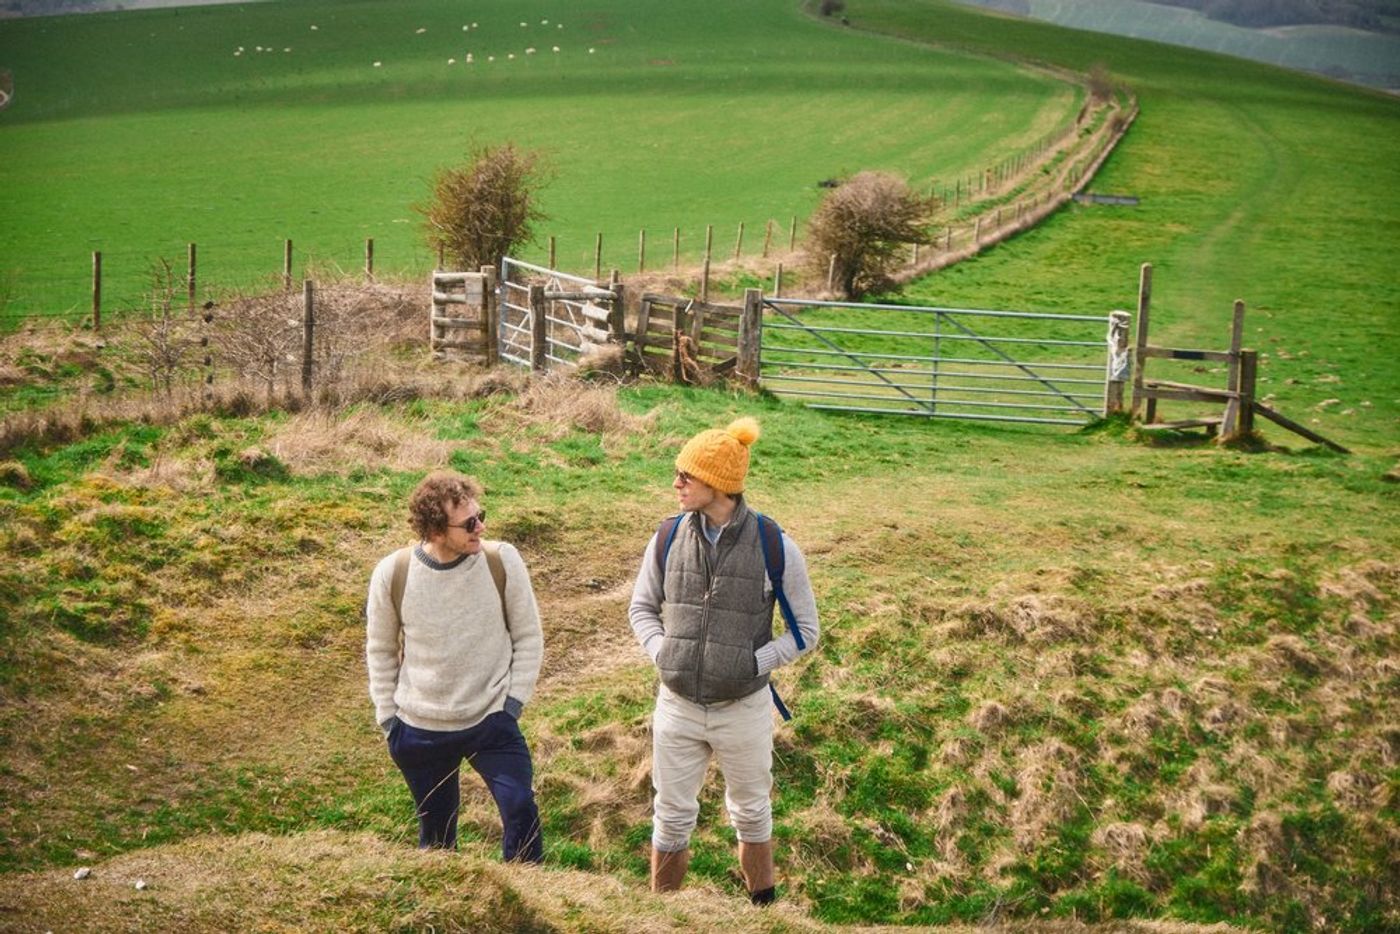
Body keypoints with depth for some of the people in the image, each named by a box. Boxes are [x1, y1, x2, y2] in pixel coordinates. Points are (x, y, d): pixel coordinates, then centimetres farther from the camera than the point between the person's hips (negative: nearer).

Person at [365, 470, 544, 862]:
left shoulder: (502, 561, -14)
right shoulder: (391, 573, -12)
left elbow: (529, 637, -1)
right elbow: (380, 650, 4)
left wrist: (514, 702, -6)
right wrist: (387, 716, 3)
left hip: (492, 721, -1)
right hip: (419, 730, 1)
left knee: (521, 810, -15)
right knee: (435, 829, 16)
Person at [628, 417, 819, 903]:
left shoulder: (775, 548, -14)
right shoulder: (668, 539, -6)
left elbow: (805, 629, -6)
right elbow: (642, 607, 9)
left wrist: (753, 664, -16)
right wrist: (661, 651, -9)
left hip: (744, 708, -2)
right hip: (676, 704, 2)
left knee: (751, 813, 19)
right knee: (672, 816, 14)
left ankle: (764, 906, 39)